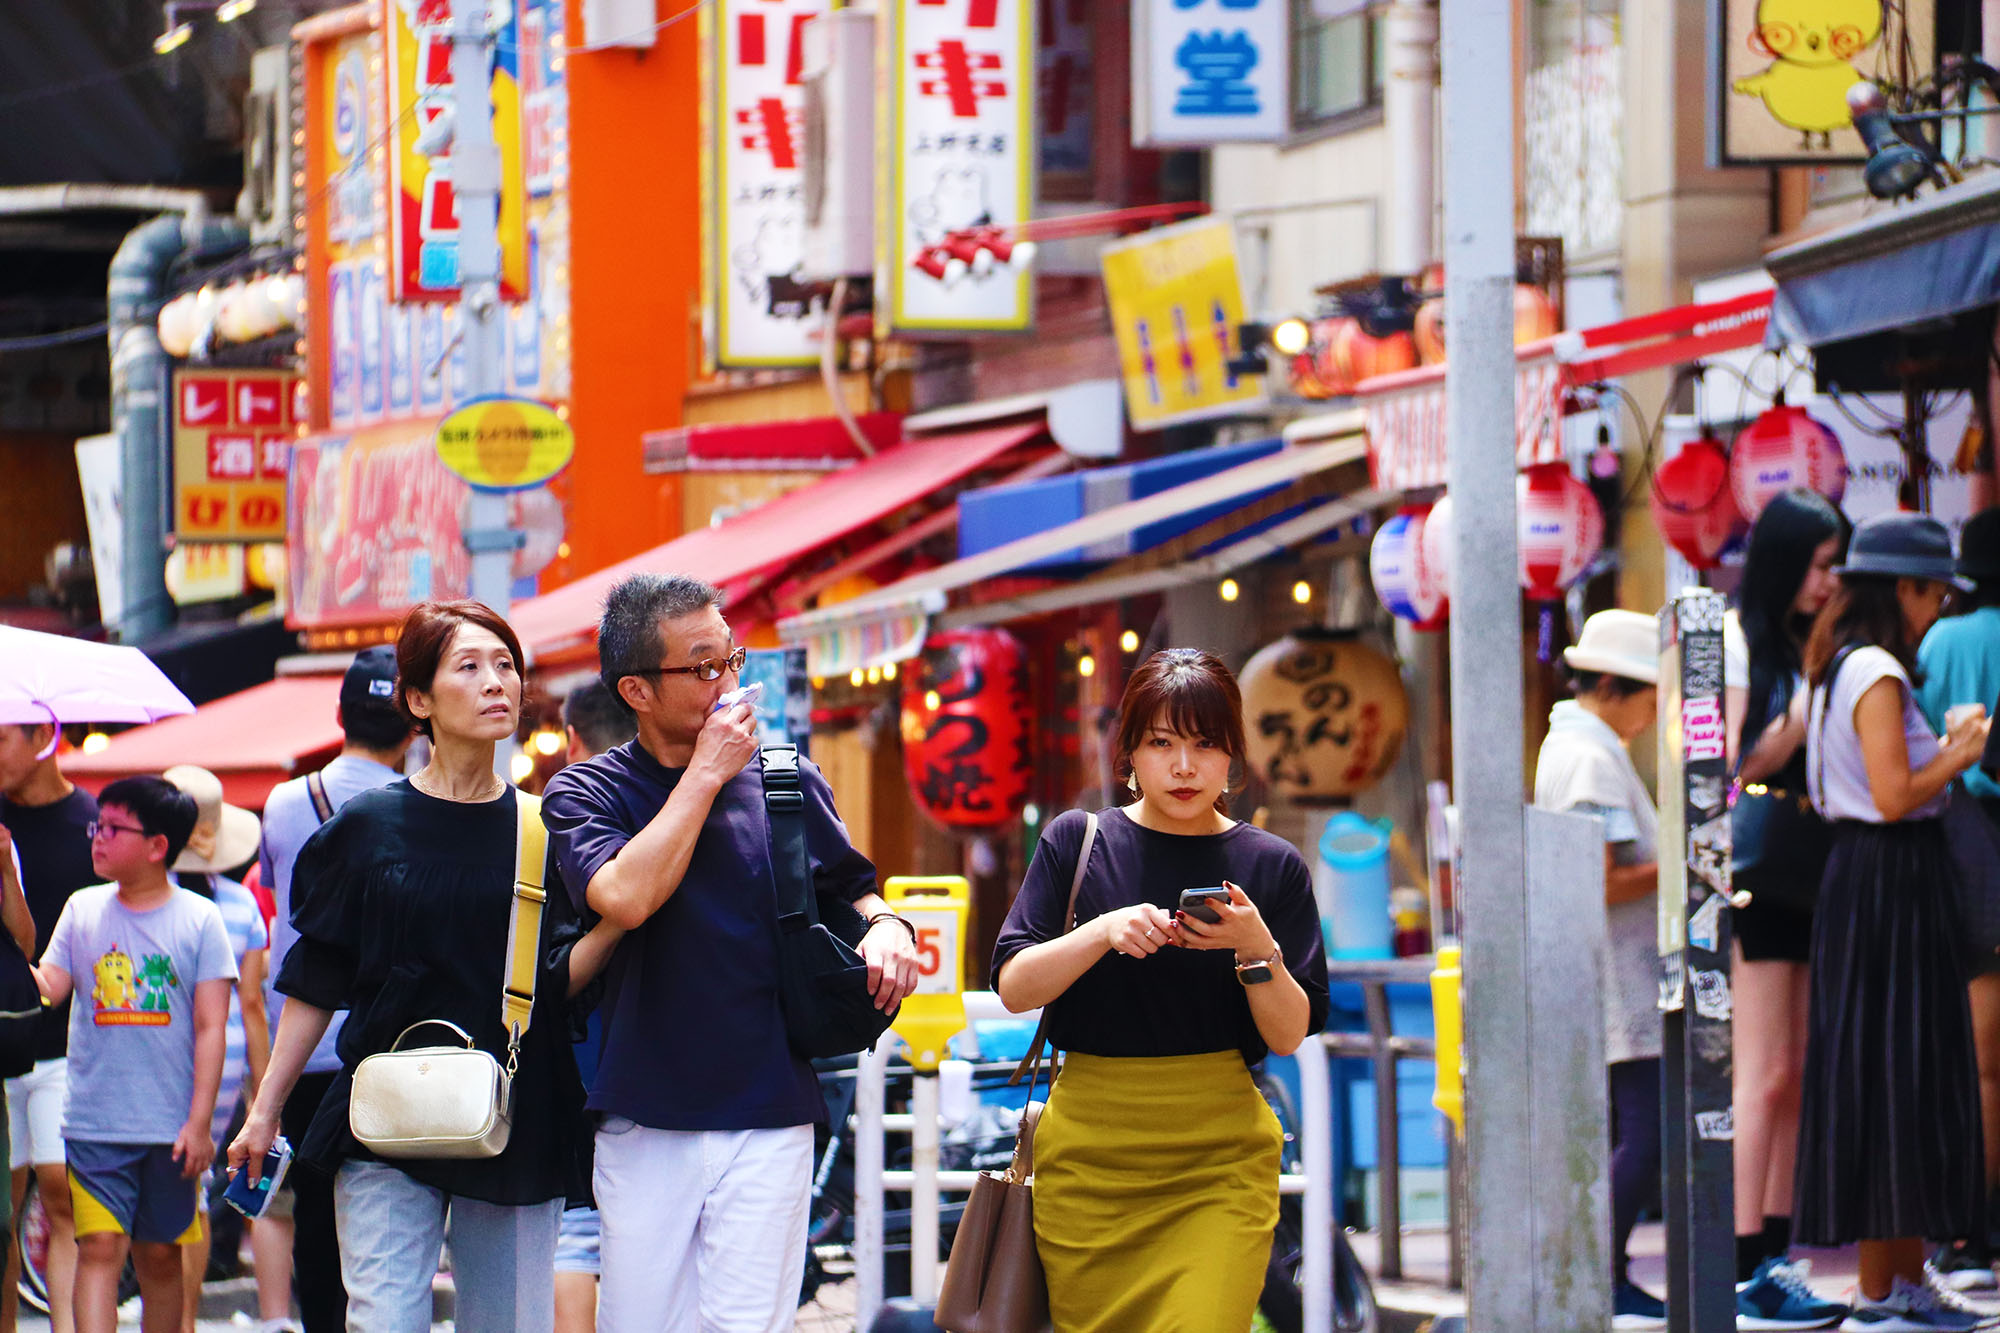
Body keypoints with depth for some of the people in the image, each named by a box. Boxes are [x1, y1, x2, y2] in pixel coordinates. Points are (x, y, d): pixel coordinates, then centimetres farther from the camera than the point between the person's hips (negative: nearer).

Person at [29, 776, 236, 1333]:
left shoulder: (198, 919, 1)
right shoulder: (83, 910, 8)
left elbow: (210, 1029, -1)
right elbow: (47, 989, -1)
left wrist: (198, 1123, -6)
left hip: (170, 1126, 0)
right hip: (94, 1123, 0)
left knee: (161, 1257, 9)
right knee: (99, 1246, -11)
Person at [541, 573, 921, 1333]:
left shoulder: (786, 781, 8)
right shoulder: (584, 794, 2)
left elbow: (851, 890, 22)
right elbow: (627, 897, -18)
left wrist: (886, 925, -2)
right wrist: (706, 773, -10)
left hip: (769, 1119, 1)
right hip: (647, 1121, -1)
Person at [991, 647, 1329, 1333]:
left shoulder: (1270, 865, 5)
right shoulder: (1077, 841, 6)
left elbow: (1290, 1035, 2)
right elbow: (1013, 987, -2)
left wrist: (1256, 948, -16)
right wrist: (1104, 932, -17)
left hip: (1222, 1163, -1)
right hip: (1087, 1150, 1)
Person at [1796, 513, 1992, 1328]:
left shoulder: (1838, 670, 14)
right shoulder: (1877, 675, -16)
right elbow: (1894, 795, -21)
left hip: (1858, 873, 10)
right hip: (1892, 881, -10)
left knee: (1874, 1076, 12)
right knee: (1894, 1076, -6)